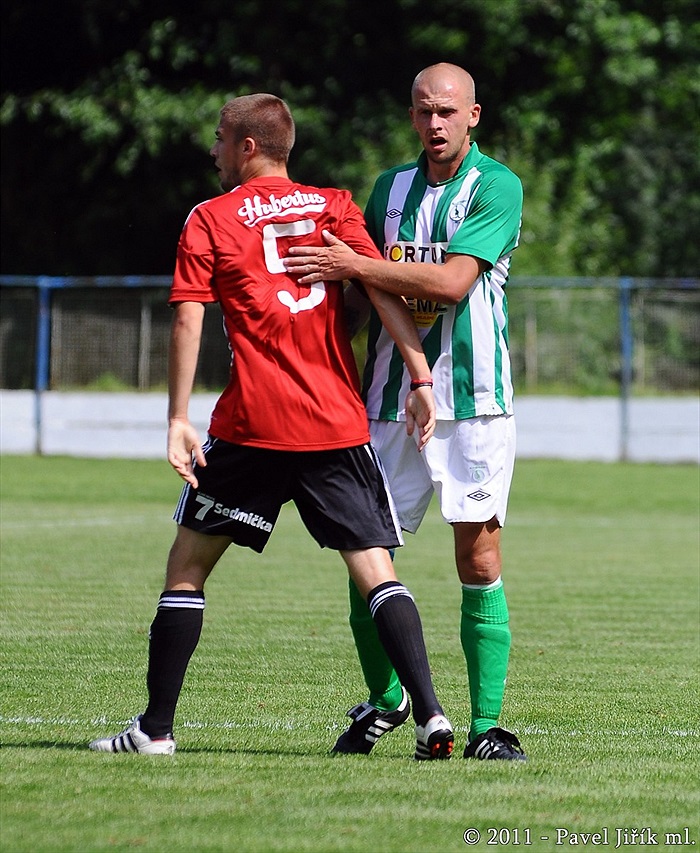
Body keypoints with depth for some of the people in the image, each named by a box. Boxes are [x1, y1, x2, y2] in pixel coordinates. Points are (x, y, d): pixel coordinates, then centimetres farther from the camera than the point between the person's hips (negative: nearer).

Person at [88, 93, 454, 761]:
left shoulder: (209, 221, 5)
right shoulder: (333, 206, 11)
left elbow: (187, 319, -4)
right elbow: (383, 289, 0)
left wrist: (178, 420, -5)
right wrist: (421, 379, -2)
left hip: (251, 425, -2)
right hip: (339, 424, 2)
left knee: (188, 562, 11)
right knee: (375, 572, 1)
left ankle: (155, 728, 9)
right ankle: (429, 716, -15)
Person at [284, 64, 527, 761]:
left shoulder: (496, 186, -4)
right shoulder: (390, 187, 14)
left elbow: (453, 281, -15)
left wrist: (358, 266, -15)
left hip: (473, 400, -5)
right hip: (389, 402, 5)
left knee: (479, 556, -7)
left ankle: (485, 724, -4)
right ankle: (384, 701, 21)